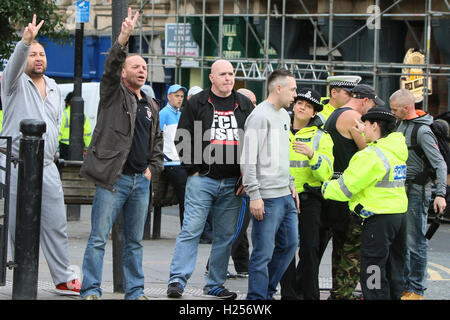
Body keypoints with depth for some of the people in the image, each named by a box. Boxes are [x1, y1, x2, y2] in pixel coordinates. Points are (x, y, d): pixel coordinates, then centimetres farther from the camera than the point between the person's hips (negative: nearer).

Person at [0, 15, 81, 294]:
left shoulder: (54, 88, 17)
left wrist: (51, 152, 15)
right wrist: (25, 41, -40)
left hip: (47, 168, 5)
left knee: (56, 224, 4)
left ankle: (64, 278, 9)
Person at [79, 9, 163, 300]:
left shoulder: (151, 106, 19)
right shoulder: (113, 93, 2)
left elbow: (158, 140, 28)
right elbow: (111, 68, -17)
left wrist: (153, 167, 13)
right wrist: (123, 38, -31)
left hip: (141, 180, 6)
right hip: (114, 178, -6)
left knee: (135, 241, 11)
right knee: (99, 238, -8)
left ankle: (135, 292, 16)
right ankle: (91, 291, -7)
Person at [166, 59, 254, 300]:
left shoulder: (245, 106, 11)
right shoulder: (196, 104, 2)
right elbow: (182, 139, 1)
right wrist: (193, 170, -5)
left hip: (232, 183, 4)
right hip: (202, 179, -4)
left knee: (226, 235, 6)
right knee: (191, 230, -10)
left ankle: (215, 285, 13)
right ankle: (177, 280, -9)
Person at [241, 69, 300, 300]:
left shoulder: (284, 115, 16)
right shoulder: (260, 116, -13)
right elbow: (248, 160, -16)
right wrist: (254, 195, -20)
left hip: (285, 195, 9)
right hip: (267, 197, -9)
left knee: (289, 244, 13)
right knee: (264, 252, -6)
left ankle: (267, 291, 24)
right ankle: (257, 297, 0)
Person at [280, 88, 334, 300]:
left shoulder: (320, 137, 3)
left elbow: (325, 173, -9)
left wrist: (312, 154, -25)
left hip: (309, 200, -2)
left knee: (310, 247, -4)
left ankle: (310, 294, 3)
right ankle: (288, 293, 9)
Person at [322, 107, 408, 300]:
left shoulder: (371, 155, -16)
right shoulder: (397, 151, 11)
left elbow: (345, 188, -12)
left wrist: (325, 188, 6)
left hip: (378, 220, -9)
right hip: (399, 216, 9)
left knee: (374, 277, -5)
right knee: (393, 274, 16)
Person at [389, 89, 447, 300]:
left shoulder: (423, 132, -16)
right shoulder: (402, 124, 9)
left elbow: (440, 164, -19)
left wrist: (440, 194, -27)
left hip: (417, 191, -9)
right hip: (400, 189, 9)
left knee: (415, 243, -4)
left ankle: (416, 290, 1)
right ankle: (403, 285, 21)